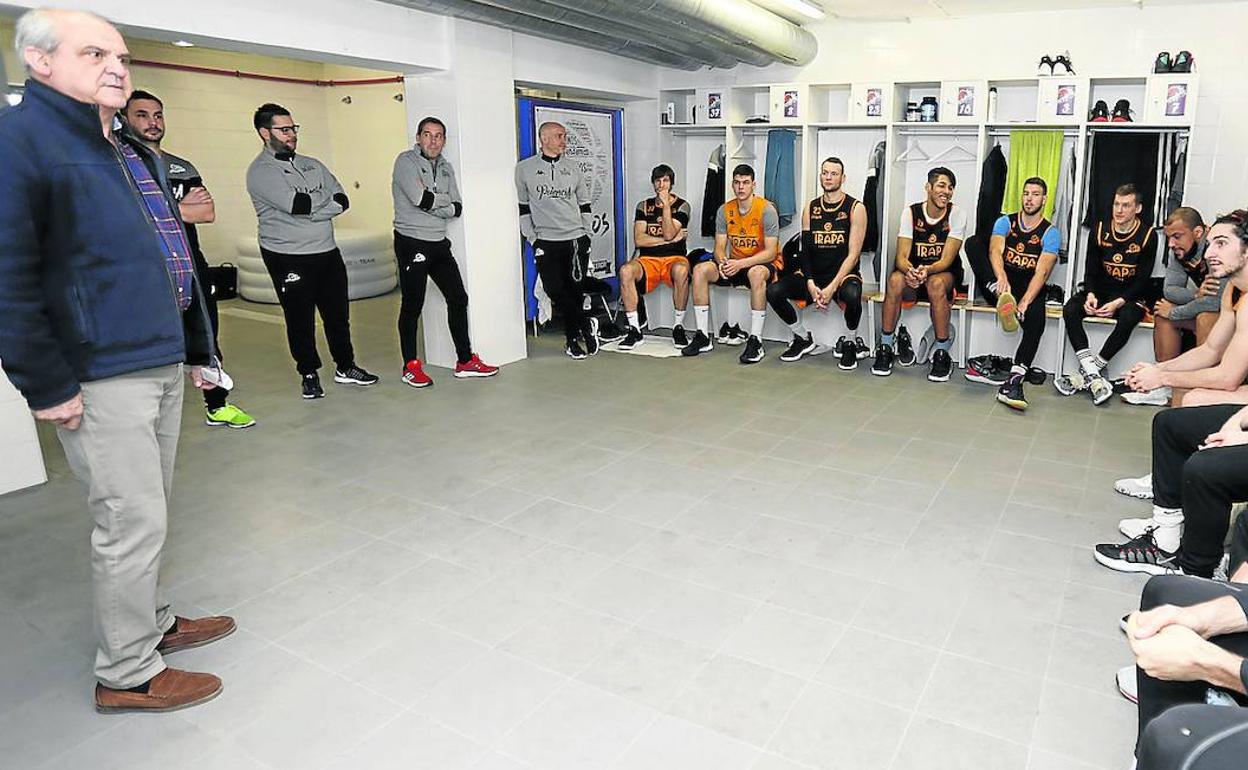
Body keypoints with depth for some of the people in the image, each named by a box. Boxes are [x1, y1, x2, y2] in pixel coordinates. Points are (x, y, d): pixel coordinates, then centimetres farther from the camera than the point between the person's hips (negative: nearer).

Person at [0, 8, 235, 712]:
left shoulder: (137, 154, 16)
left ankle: (150, 622, 36)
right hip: (100, 377, -8)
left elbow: (173, 258, 20)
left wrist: (197, 348, 19)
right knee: (134, 521, -1)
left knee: (150, 513, 18)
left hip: (163, 364, 8)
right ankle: (126, 673, 16)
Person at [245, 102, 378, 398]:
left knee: (338, 313, 13)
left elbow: (343, 201, 2)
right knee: (300, 319, 4)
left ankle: (345, 367, 28)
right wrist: (325, 199, -6)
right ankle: (309, 375, 18)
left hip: (327, 251, 6)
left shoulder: (312, 165, 13)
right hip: (288, 259, -6)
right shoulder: (260, 171, -8)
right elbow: (295, 204, -23)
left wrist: (308, 206, -14)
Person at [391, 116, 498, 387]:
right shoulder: (406, 161, -6)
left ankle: (465, 361, 17)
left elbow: (457, 208, 4)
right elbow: (419, 199, -21)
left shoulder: (446, 168, 14)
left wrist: (431, 201, -12)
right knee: (412, 305, 0)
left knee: (458, 298, 7)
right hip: (412, 242, -7)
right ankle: (411, 366, 11)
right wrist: (444, 200, -4)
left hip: (439, 243, 7)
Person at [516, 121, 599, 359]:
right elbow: (523, 207, 7)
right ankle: (586, 325, 4)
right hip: (546, 241, -1)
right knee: (555, 290, -12)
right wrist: (532, 238, 1)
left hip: (576, 239, 2)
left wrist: (586, 234, 8)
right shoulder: (524, 169, 5)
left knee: (575, 289, 0)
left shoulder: (573, 167, 12)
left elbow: (585, 204, 17)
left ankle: (572, 339, 11)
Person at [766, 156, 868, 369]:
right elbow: (805, 250, 3)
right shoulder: (810, 209, 8)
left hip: (844, 274, -4)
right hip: (814, 274, 4)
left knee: (852, 295, -39)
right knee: (774, 291, -20)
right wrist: (811, 285, -14)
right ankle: (804, 339, 3)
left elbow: (853, 253, -10)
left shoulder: (855, 208, -4)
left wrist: (832, 287, -21)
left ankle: (849, 344, -8)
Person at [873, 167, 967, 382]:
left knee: (936, 283, -37)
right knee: (895, 279, -33)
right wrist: (911, 271, -37)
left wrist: (927, 270, -38)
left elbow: (946, 260, -16)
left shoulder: (957, 214, -8)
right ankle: (885, 348, -22)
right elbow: (902, 257, -13)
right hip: (914, 272, 1)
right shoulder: (911, 212, -4)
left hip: (944, 274, -1)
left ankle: (942, 354, -26)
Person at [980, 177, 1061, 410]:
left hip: (1030, 286, -1)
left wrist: (1024, 302, -28)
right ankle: (1002, 297, -48)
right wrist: (1002, 278, -36)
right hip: (1003, 281, 1)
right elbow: (995, 251, -13)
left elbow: (1042, 272, -11)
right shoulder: (1005, 222, 8)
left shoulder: (1050, 233, 3)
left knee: (1036, 321, -35)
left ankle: (1013, 383, -40)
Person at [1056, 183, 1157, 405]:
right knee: (1070, 310, -28)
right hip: (1099, 290, 3)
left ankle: (1086, 374, -29)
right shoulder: (1099, 231, 2)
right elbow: (1090, 270, 2)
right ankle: (1093, 375, -35)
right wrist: (1090, 295, -18)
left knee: (1128, 317, -36)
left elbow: (1143, 279, -8)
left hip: (1129, 295, -3)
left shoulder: (1147, 236, -6)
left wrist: (1118, 303, -22)